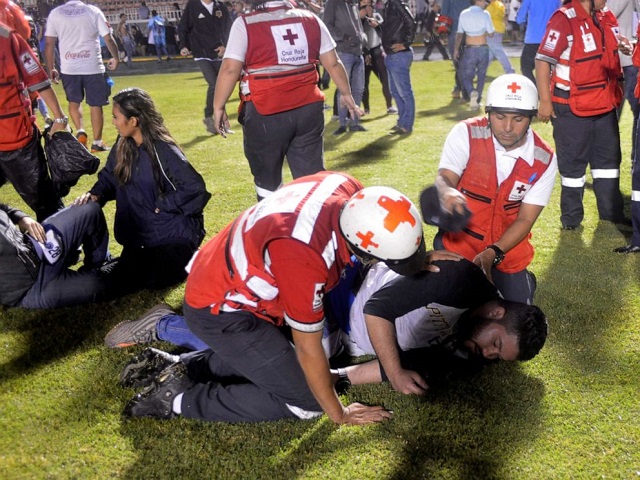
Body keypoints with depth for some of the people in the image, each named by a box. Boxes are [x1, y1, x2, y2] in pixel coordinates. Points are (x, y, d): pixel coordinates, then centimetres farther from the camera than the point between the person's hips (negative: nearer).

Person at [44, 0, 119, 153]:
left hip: (68, 68, 2)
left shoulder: (55, 13, 3)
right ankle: (97, 142, 14)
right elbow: (108, 38, -2)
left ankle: (80, 131, 4)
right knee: (95, 105, 9)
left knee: (74, 101, 23)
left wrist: (50, 68, 12)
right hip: (93, 67, -2)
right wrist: (115, 57, 14)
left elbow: (49, 43, 3)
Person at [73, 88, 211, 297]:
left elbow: (195, 187, -26)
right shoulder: (123, 147, 1)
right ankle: (157, 256, 23)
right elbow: (109, 177, 10)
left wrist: (162, 206, -20)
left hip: (172, 232, -7)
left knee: (155, 280, -17)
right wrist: (95, 194, -11)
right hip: (140, 234, 7)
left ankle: (188, 256, 11)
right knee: (118, 284, 2)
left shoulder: (163, 151, -21)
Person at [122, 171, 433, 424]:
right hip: (219, 311, -8)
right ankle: (180, 397, -1)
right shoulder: (305, 258, -38)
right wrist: (339, 414, -8)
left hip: (227, 280, 9)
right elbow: (309, 348, -22)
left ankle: (193, 367, 16)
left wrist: (419, 259, 5)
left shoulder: (347, 189, -18)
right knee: (306, 404, -3)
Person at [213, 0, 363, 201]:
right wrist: (346, 94, 23)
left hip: (265, 113, -3)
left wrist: (218, 106, -1)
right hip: (308, 107, 4)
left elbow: (230, 69, -10)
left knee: (267, 180, 13)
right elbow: (333, 63, 11)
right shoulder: (311, 20, 8)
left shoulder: (245, 25, -5)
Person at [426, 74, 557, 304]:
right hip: (458, 242, -2)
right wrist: (447, 192, -52)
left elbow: (525, 220, -11)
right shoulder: (466, 134, -18)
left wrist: (492, 254, -25)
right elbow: (444, 178, -26)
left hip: (507, 249, 2)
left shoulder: (544, 160, -12)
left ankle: (521, 280, 43)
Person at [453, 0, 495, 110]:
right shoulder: (485, 14, -5)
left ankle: (472, 92, -23)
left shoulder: (464, 14, 1)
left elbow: (459, 34, 3)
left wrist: (456, 49, 10)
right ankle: (477, 100, 12)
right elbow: (491, 33, -2)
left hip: (469, 50, 1)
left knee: (466, 75, 6)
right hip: (483, 49, 0)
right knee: (481, 75, 15)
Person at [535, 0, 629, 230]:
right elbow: (543, 60, -20)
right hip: (572, 107, -8)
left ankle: (612, 215, 29)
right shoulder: (564, 19, -19)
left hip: (605, 104, 8)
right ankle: (571, 219, 20)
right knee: (572, 163, 5)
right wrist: (545, 101, -19)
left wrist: (622, 43, 2)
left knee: (609, 158, 15)